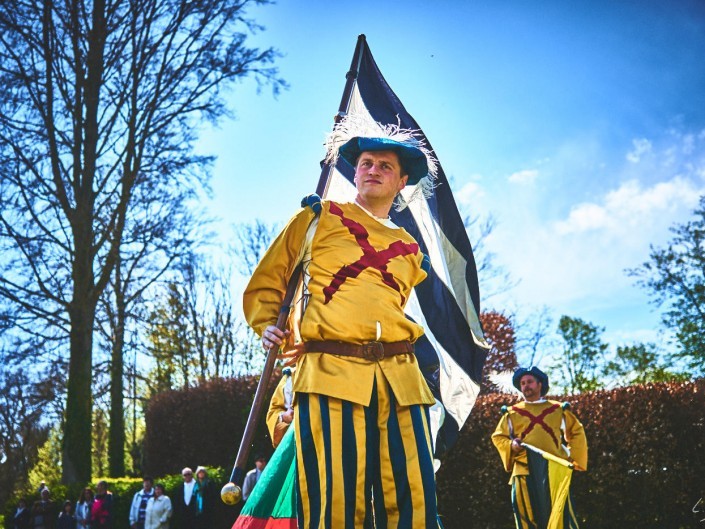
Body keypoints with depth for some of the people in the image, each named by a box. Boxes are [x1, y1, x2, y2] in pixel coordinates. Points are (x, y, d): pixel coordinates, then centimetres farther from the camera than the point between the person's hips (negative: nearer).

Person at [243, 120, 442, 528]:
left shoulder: (410, 249, 24)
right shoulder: (319, 218, 15)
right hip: (330, 372, -3)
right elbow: (266, 283, 15)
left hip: (401, 379, 4)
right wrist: (268, 327, -3)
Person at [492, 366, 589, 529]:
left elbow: (577, 432, 19)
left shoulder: (558, 409, 13)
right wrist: (510, 445, -5)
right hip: (524, 472, 1)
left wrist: (574, 458, 6)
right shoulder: (512, 412, 13)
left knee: (561, 515, -5)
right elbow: (497, 436, 16)